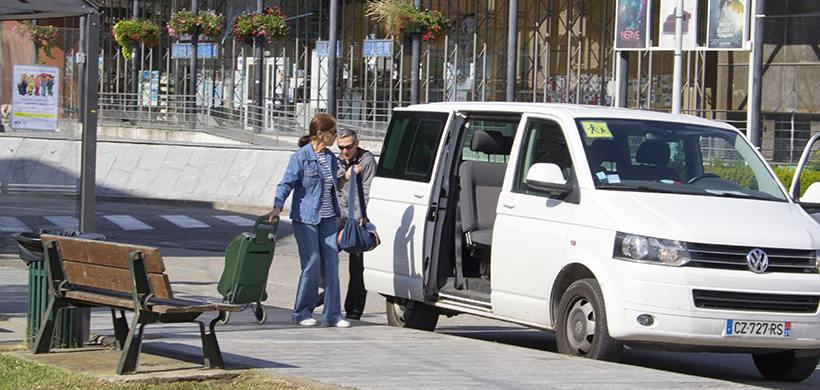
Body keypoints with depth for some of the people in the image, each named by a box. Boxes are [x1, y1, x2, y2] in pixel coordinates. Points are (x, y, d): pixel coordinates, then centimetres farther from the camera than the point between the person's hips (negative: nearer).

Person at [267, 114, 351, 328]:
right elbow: (286, 184, -13)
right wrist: (277, 207, -27)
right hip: (305, 218, -6)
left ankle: (332, 314, 4)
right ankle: (302, 312, 9)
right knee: (312, 264, -6)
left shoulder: (330, 157, 10)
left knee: (331, 264, 0)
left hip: (327, 218, 6)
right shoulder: (300, 157, -10)